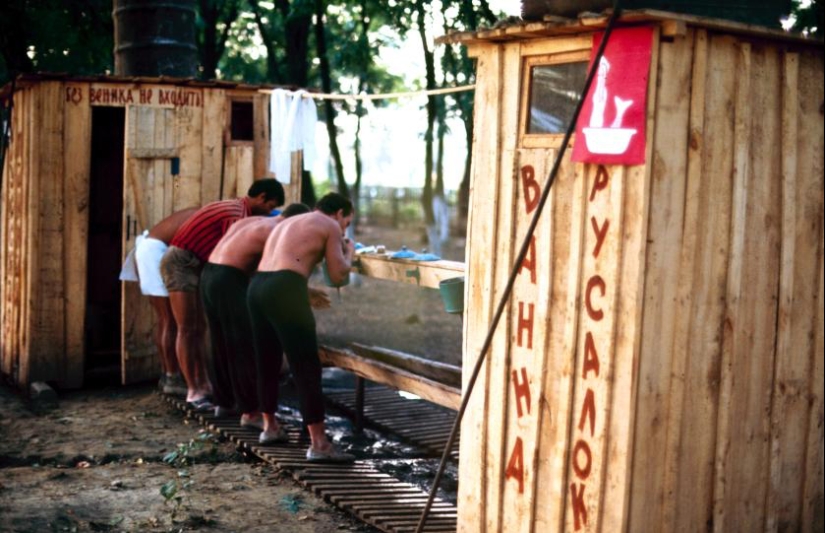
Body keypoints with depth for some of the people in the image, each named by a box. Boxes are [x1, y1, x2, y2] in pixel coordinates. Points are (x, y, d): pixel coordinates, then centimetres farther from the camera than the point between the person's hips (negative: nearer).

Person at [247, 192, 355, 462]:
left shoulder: (288, 222, 30)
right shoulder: (330, 226, 8)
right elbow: (338, 276, 5)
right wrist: (349, 253, 25)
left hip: (257, 286, 8)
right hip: (284, 290, -8)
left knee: (267, 361, 21)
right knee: (307, 367, -7)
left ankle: (270, 425, 35)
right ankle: (318, 444, -9)